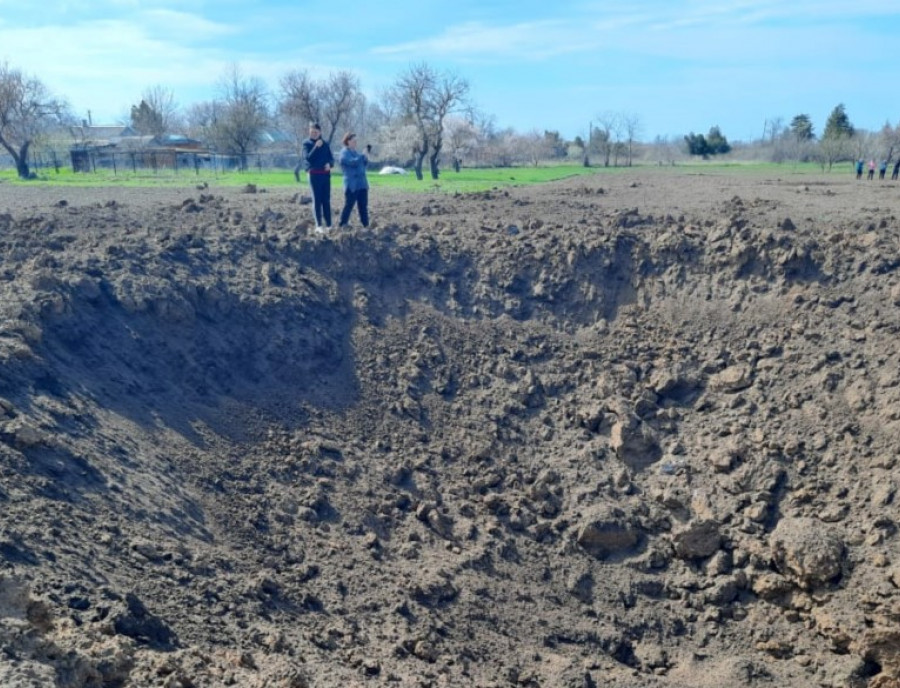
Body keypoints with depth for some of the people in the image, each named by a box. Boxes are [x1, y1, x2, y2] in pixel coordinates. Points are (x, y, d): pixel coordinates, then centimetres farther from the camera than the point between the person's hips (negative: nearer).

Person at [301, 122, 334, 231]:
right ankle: (318, 226, -3)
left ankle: (329, 225, 8)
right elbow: (308, 158, -11)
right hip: (314, 174, -3)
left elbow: (331, 158, 9)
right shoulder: (307, 143, 2)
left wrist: (329, 164, -13)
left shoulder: (325, 143, 11)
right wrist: (316, 147, -19)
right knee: (317, 200, -3)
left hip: (326, 174, 3)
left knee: (326, 200, 5)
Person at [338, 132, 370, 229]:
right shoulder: (344, 153, -7)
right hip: (352, 184, -8)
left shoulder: (355, 152, 18)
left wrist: (366, 157, 1)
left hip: (362, 184, 8)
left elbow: (364, 165, 18)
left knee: (363, 205, 7)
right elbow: (353, 162, -22)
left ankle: (366, 225, 10)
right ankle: (342, 225, 1)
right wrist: (364, 154, -19)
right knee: (349, 205, -6)